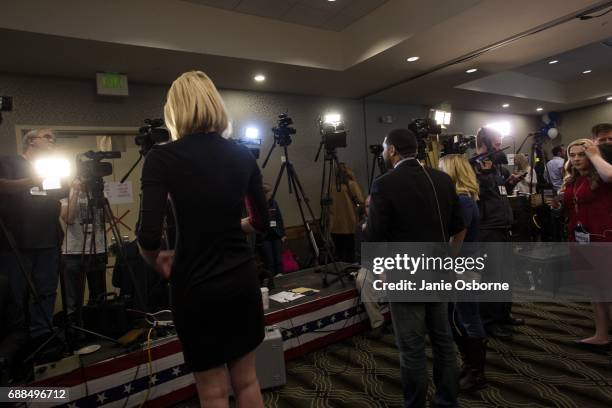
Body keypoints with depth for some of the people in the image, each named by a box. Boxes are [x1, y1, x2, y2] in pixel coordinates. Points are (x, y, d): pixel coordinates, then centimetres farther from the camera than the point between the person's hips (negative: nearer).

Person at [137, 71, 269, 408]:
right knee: (246, 379, 21)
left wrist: (159, 262, 4)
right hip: (242, 278, 4)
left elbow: (149, 238, -18)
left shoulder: (161, 157, -11)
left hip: (196, 285, -4)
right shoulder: (243, 155, 1)